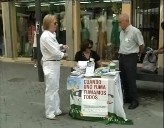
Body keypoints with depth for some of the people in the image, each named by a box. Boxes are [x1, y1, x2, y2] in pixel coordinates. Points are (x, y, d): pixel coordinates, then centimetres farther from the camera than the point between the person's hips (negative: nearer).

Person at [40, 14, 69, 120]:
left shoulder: (52, 34, 9)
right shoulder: (45, 36, -21)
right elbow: (55, 52, -24)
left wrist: (61, 47, 2)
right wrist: (63, 55, -6)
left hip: (55, 64, 10)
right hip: (50, 65, -10)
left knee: (55, 88, 17)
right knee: (51, 89, 0)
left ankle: (56, 110, 29)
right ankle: (50, 113, 13)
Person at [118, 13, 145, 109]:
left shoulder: (135, 31, -14)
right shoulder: (122, 32, 9)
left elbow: (142, 45, -8)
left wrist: (138, 54, 5)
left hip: (131, 57, -7)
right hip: (122, 57, 8)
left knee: (131, 80, -4)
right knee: (123, 79, 13)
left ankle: (134, 101, 7)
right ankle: (127, 97, 27)